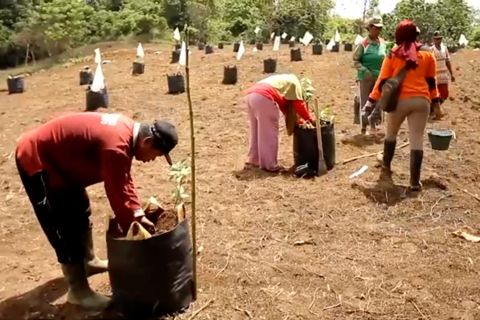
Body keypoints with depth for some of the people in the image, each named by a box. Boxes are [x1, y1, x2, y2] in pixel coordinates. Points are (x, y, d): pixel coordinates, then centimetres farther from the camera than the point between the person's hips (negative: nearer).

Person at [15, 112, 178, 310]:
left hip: (56, 157, 10)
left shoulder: (127, 130, -3)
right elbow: (117, 196, -25)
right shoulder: (115, 147, -33)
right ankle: (78, 291, 5)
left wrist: (138, 214, 2)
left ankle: (88, 261, 40)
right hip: (35, 159, -10)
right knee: (65, 228, -7)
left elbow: (125, 180, 6)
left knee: (81, 212, 21)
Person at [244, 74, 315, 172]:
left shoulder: (283, 81, 38)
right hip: (263, 97, -9)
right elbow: (299, 104, 9)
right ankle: (270, 165, 4)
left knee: (256, 132, 20)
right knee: (269, 134, 0)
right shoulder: (294, 82, 15)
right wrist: (310, 119, 21)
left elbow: (286, 107, 36)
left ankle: (254, 160, 28)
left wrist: (300, 120, 34)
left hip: (250, 94, 9)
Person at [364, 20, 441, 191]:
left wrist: (371, 100, 2)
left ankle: (386, 165, 39)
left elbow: (382, 80, -1)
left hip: (400, 100, -1)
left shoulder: (393, 55, 2)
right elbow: (431, 81, 11)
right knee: (417, 141, 0)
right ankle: (415, 181, 1)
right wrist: (435, 102, 20)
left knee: (391, 133, 23)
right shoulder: (427, 54, 7)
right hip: (421, 101, 1)